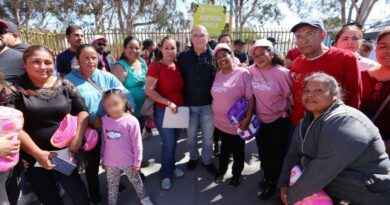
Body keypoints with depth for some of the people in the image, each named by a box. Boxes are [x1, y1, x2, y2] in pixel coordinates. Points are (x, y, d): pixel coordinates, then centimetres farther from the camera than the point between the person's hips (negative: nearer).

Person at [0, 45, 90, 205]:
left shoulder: (64, 85, 0)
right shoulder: (13, 90, -6)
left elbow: (82, 111, 1)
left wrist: (78, 137, -12)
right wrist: (37, 153, -16)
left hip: (64, 152, 1)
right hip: (32, 158, 0)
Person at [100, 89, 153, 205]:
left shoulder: (131, 121, -22)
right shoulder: (104, 121, -9)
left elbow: (137, 144, -14)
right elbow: (103, 142, 3)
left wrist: (137, 162, -8)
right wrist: (103, 159, 11)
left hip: (128, 162, -2)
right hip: (110, 163, 3)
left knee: (136, 181, 21)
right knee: (112, 186, 23)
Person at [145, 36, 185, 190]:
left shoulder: (177, 66, 4)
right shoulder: (156, 66, -15)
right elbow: (149, 91, -20)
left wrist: (183, 104, 6)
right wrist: (168, 103, -22)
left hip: (179, 109, 6)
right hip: (163, 111, -6)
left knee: (174, 141, 18)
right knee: (168, 143, 1)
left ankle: (171, 167, 41)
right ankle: (165, 174, 25)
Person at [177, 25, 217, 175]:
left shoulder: (214, 56, -6)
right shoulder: (183, 56, -4)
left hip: (208, 104, -1)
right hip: (189, 104, 1)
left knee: (208, 136, 15)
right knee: (191, 135, 18)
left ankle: (207, 160, 38)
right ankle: (193, 157, 43)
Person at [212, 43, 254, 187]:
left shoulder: (243, 73, -15)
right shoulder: (217, 74, 2)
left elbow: (251, 97, -18)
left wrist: (248, 118, -24)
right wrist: (214, 114, 10)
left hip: (237, 124, -4)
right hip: (220, 122, 5)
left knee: (238, 151, 18)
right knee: (224, 148, 25)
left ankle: (236, 174, 41)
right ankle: (222, 169, 48)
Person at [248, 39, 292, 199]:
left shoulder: (282, 72, -18)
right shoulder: (252, 70, -7)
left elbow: (291, 96, -10)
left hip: (278, 120, -4)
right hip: (260, 119, 4)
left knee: (276, 154, 10)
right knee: (262, 151, 20)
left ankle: (272, 182, 36)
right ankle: (267, 175, 47)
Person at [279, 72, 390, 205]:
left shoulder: (344, 123, -27)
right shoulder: (306, 122, 1)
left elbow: (322, 170, -30)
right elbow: (294, 153, 1)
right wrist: (284, 183, -8)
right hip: (331, 188, 7)